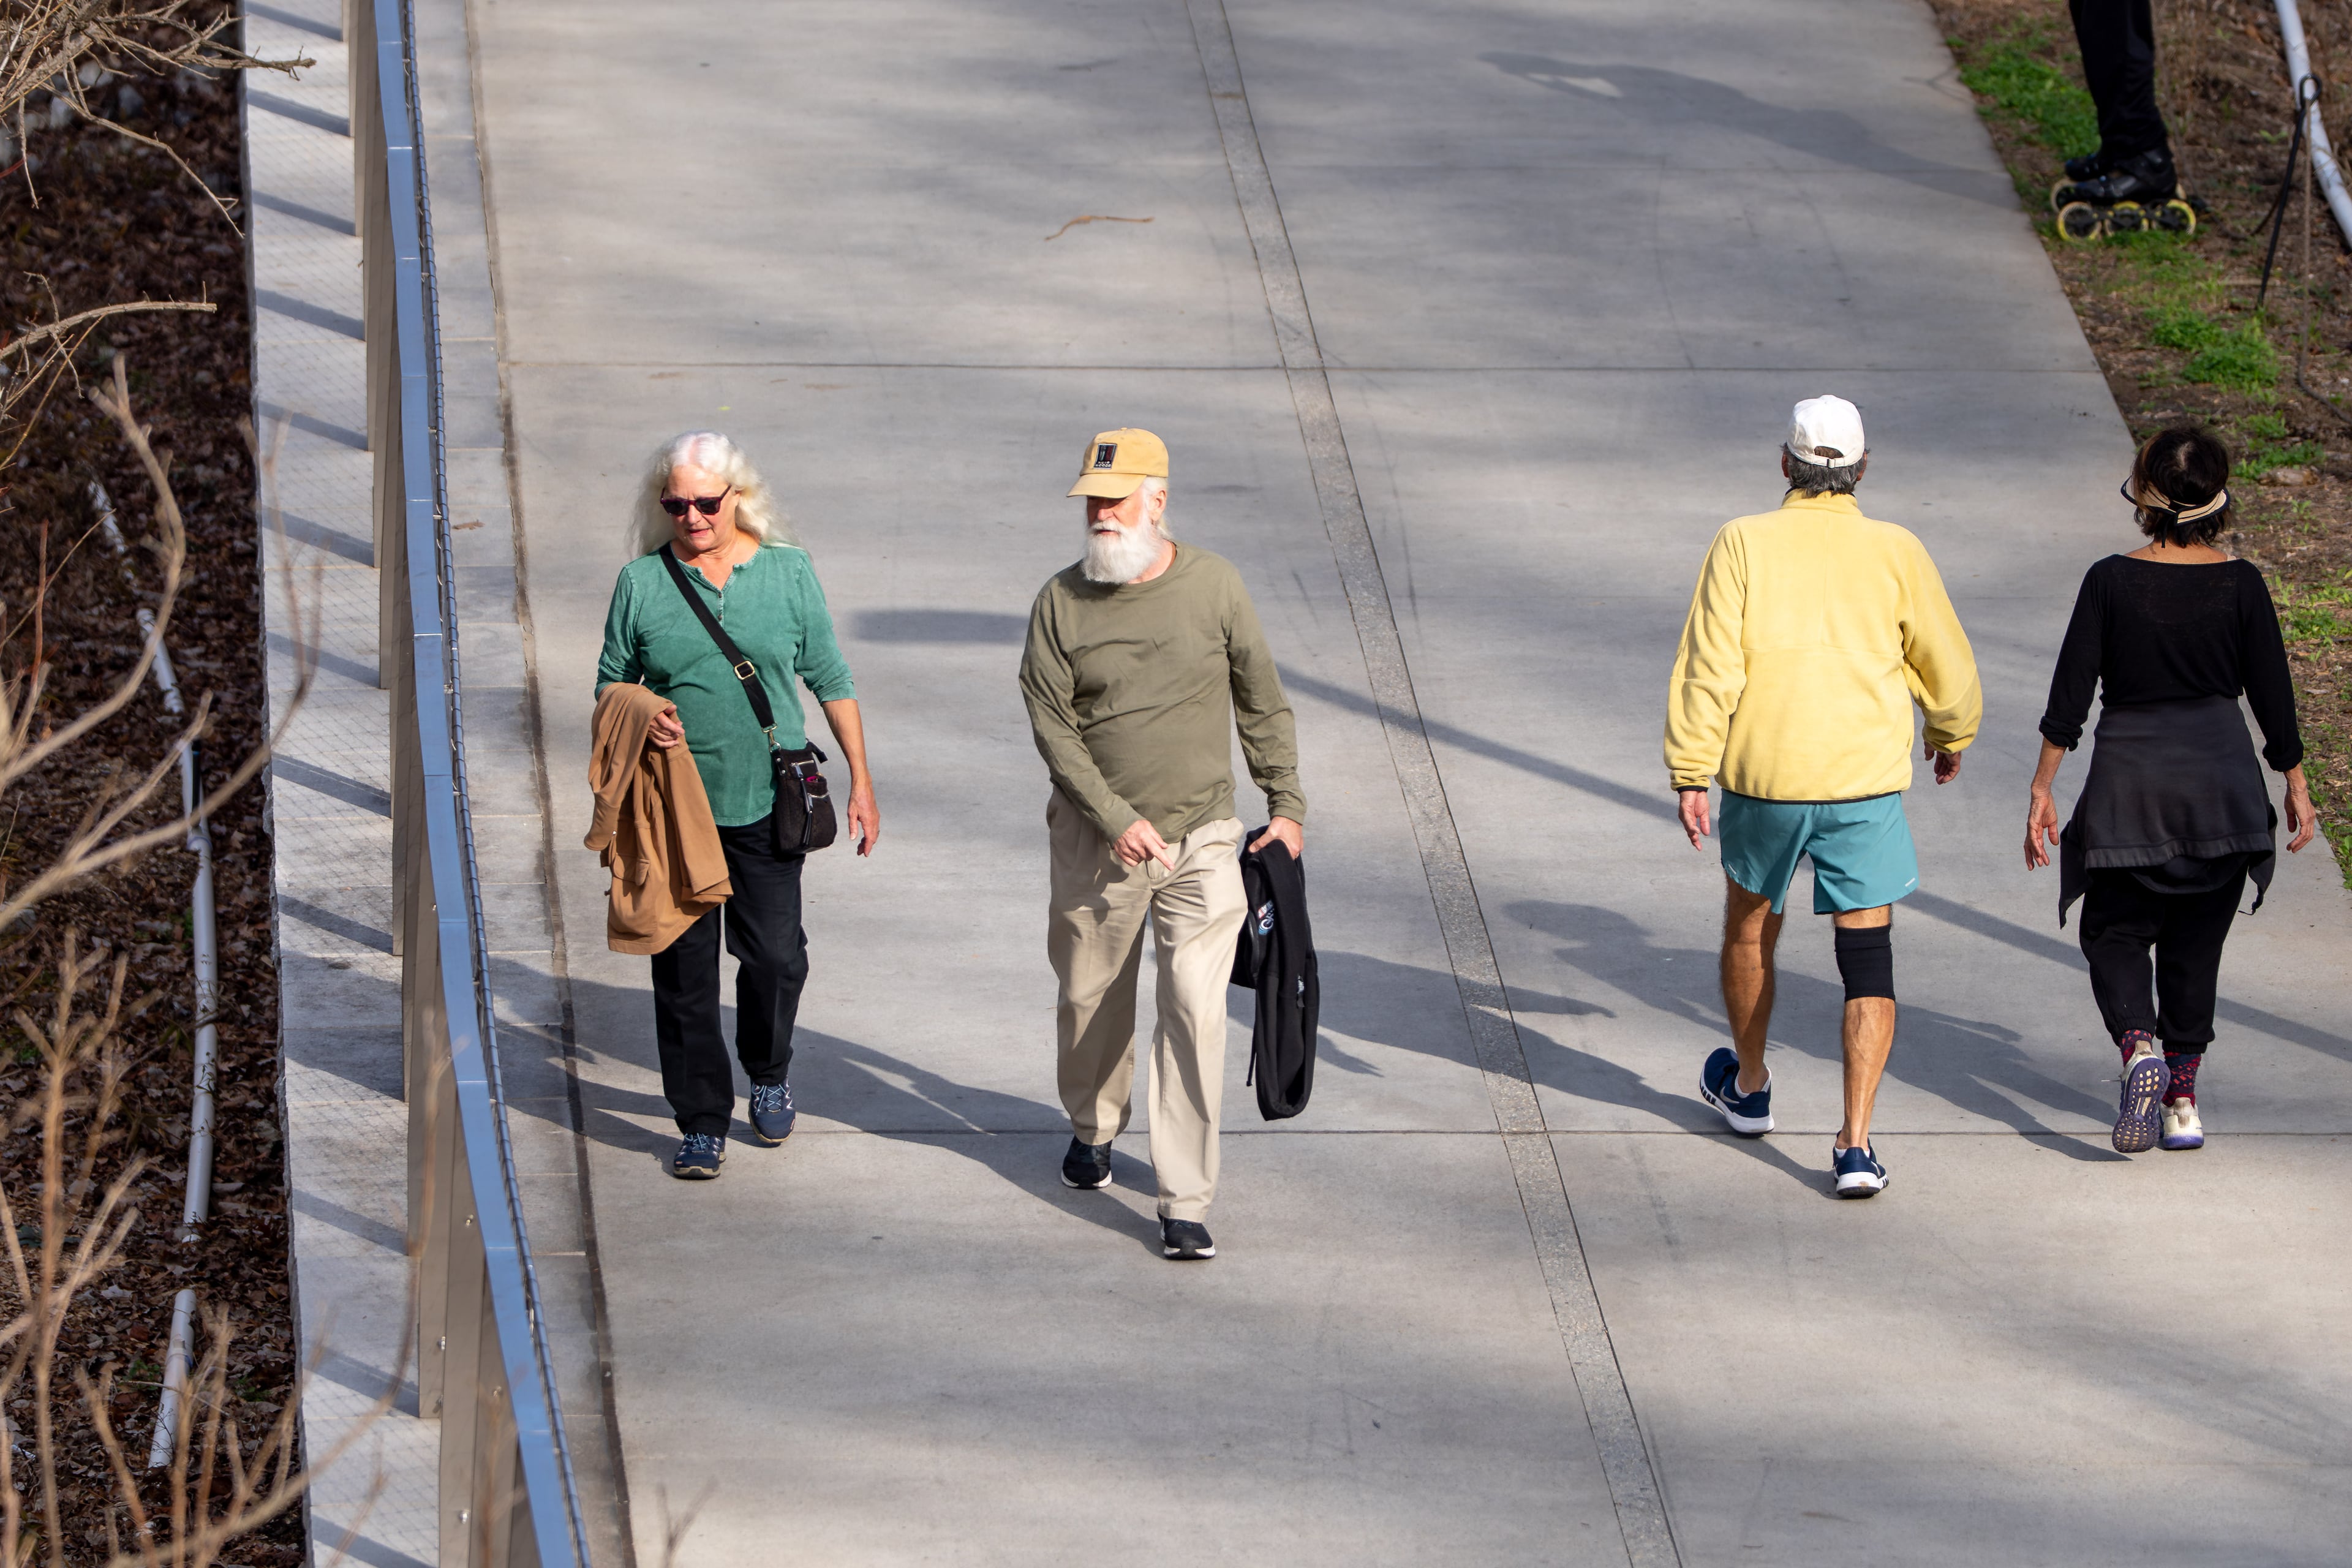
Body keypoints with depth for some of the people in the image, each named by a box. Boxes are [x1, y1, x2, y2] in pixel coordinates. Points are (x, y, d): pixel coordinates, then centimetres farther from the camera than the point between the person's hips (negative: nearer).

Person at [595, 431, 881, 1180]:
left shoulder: (788, 572, 1)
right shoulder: (642, 583, 0)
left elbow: (831, 679, 8)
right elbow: (610, 686, 8)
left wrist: (860, 780, 8)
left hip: (765, 806, 0)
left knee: (774, 956, 0)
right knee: (683, 969, 2)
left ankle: (769, 1075, 30)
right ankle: (702, 1121, 13)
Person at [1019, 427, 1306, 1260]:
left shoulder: (1213, 585, -3)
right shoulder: (1062, 602, -5)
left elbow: (1262, 704, 7)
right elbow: (1051, 724, -6)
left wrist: (1287, 806, 9)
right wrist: (1117, 818, -15)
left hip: (1203, 839, -1)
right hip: (1097, 839, 1)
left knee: (1195, 1011, -10)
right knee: (1091, 995, 14)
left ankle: (1184, 1200, -8)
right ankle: (1093, 1126, 44)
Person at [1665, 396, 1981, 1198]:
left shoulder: (1742, 544, -3)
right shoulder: (1896, 552, 0)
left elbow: (1708, 667, -8)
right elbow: (1947, 666, 9)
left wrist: (1691, 774, -4)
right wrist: (1951, 737, 29)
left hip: (1762, 776, 0)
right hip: (1866, 774, 0)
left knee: (1750, 926, 24)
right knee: (1867, 959, 0)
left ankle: (1748, 1087, 43)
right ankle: (1856, 1142, -11)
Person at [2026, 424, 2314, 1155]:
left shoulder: (2111, 582, -9)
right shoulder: (2240, 586, -6)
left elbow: (2069, 694, -7)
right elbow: (2273, 694, 0)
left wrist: (2041, 788, 0)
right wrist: (2295, 785, 12)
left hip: (2129, 780, -1)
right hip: (2220, 779, 2)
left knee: (2115, 930, 12)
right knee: (2195, 943, 14)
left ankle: (2140, 1047, -15)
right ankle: (2182, 1100, 14)